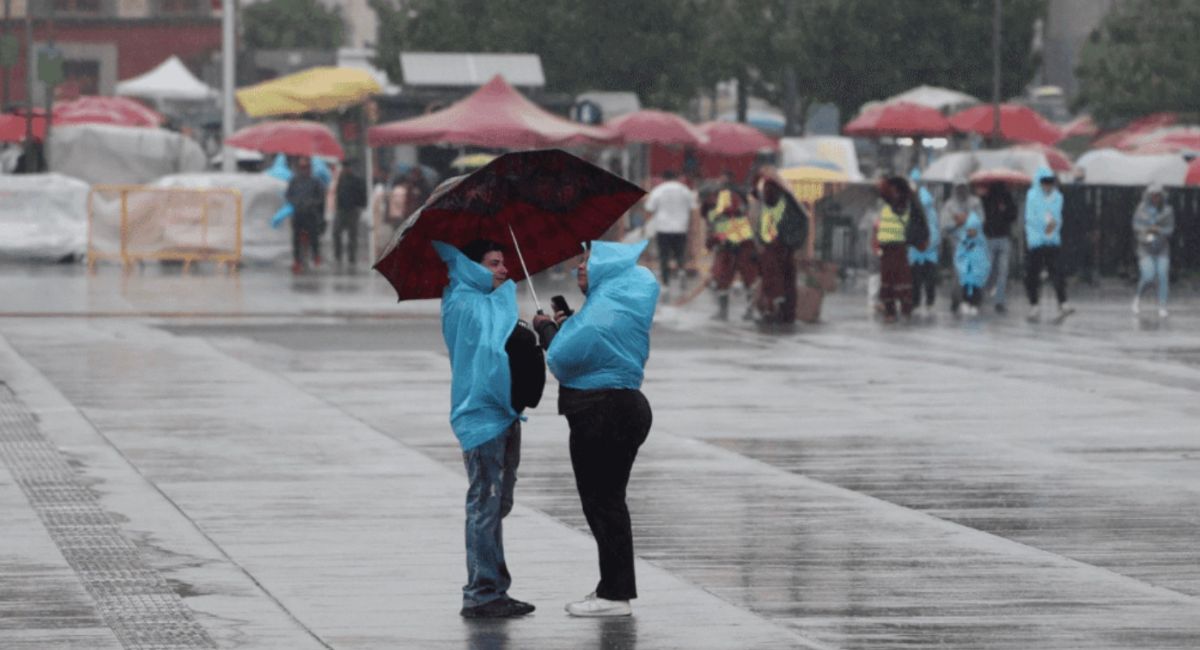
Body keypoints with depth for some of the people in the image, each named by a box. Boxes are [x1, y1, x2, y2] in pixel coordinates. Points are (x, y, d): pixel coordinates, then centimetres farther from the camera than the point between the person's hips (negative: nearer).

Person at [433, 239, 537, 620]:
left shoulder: (503, 298, 18)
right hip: (479, 417, -9)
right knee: (483, 508, -9)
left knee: (497, 508, 15)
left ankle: (494, 589, 23)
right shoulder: (460, 302, -10)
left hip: (505, 414, 9)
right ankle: (481, 595, -7)